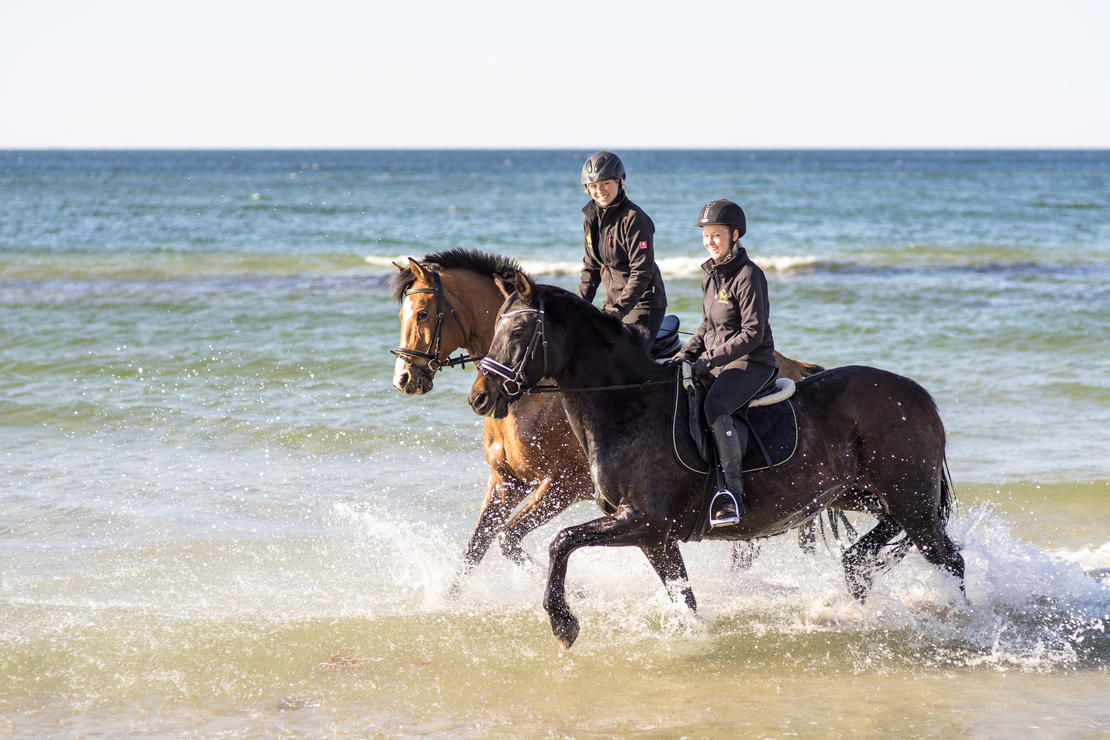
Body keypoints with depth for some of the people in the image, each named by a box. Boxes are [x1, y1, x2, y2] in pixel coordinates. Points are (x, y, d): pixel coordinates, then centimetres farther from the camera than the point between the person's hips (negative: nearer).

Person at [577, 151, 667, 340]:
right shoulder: (591, 217, 8)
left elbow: (641, 273, -20)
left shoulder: (634, 218, -16)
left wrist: (618, 310, -27)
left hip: (642, 302, -8)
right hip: (613, 302, 8)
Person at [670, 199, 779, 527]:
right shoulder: (711, 275, 13)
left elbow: (753, 333, -18)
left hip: (752, 362, -9)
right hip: (715, 362, 9)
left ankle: (733, 493, -34)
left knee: (715, 405, -34)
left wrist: (711, 359, -22)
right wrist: (687, 352, 6)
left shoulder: (748, 275, -13)